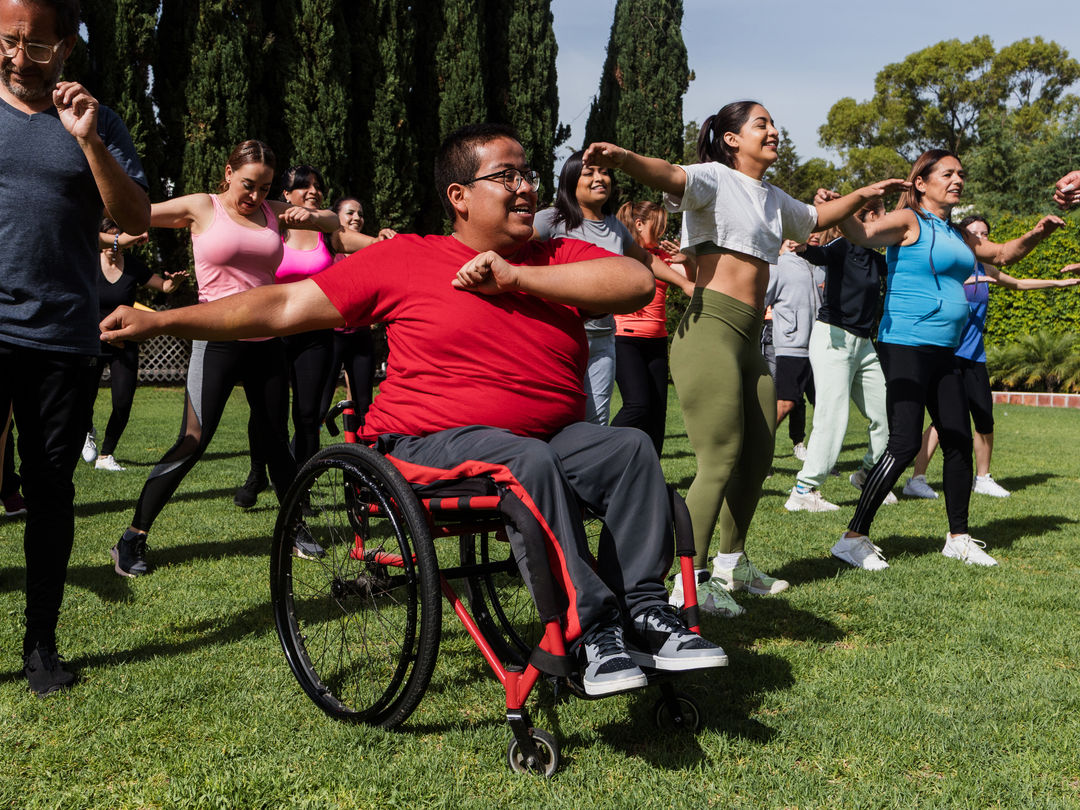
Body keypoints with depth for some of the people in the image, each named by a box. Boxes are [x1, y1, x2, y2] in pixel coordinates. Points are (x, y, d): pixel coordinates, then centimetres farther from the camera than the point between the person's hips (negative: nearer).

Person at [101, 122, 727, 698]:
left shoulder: (560, 258, 9)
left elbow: (637, 282, -10)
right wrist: (159, 320, 0)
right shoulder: (405, 259, 1)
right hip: (432, 445, -4)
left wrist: (517, 276, -13)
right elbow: (285, 306, 2)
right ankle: (592, 630, -27)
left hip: (550, 435, 4)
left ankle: (645, 609, -13)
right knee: (529, 462, -32)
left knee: (631, 447, -18)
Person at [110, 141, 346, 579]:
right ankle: (132, 538, 0)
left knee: (277, 440, 12)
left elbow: (336, 223, 17)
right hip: (219, 341, -5)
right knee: (192, 442, -9)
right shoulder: (202, 207, 1)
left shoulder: (272, 211, 12)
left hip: (267, 342, 5)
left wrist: (311, 217, -3)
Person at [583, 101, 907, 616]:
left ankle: (730, 565, 29)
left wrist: (862, 195, 49)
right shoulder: (716, 179, -3)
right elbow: (670, 176, -25)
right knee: (721, 460, -13)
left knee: (758, 456, 14)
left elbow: (815, 217, 43)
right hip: (711, 328, -9)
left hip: (749, 340, 9)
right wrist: (622, 158, -44)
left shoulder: (773, 199, 23)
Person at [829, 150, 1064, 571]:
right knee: (904, 444, -14)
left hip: (944, 353, 9)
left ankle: (958, 538, 22)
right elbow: (864, 234, -24)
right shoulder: (908, 221, -5)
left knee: (960, 442, 9)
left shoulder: (955, 233, 19)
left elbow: (1002, 254, 33)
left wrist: (1035, 235, 16)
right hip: (905, 346, -9)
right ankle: (853, 538, -9)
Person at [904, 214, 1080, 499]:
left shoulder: (985, 271, 16)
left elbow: (1018, 283, 33)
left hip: (974, 355, 6)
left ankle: (982, 478, 22)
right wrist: (965, 280, -35)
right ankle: (916, 479, -11)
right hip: (948, 352, -6)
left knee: (985, 421, 4)